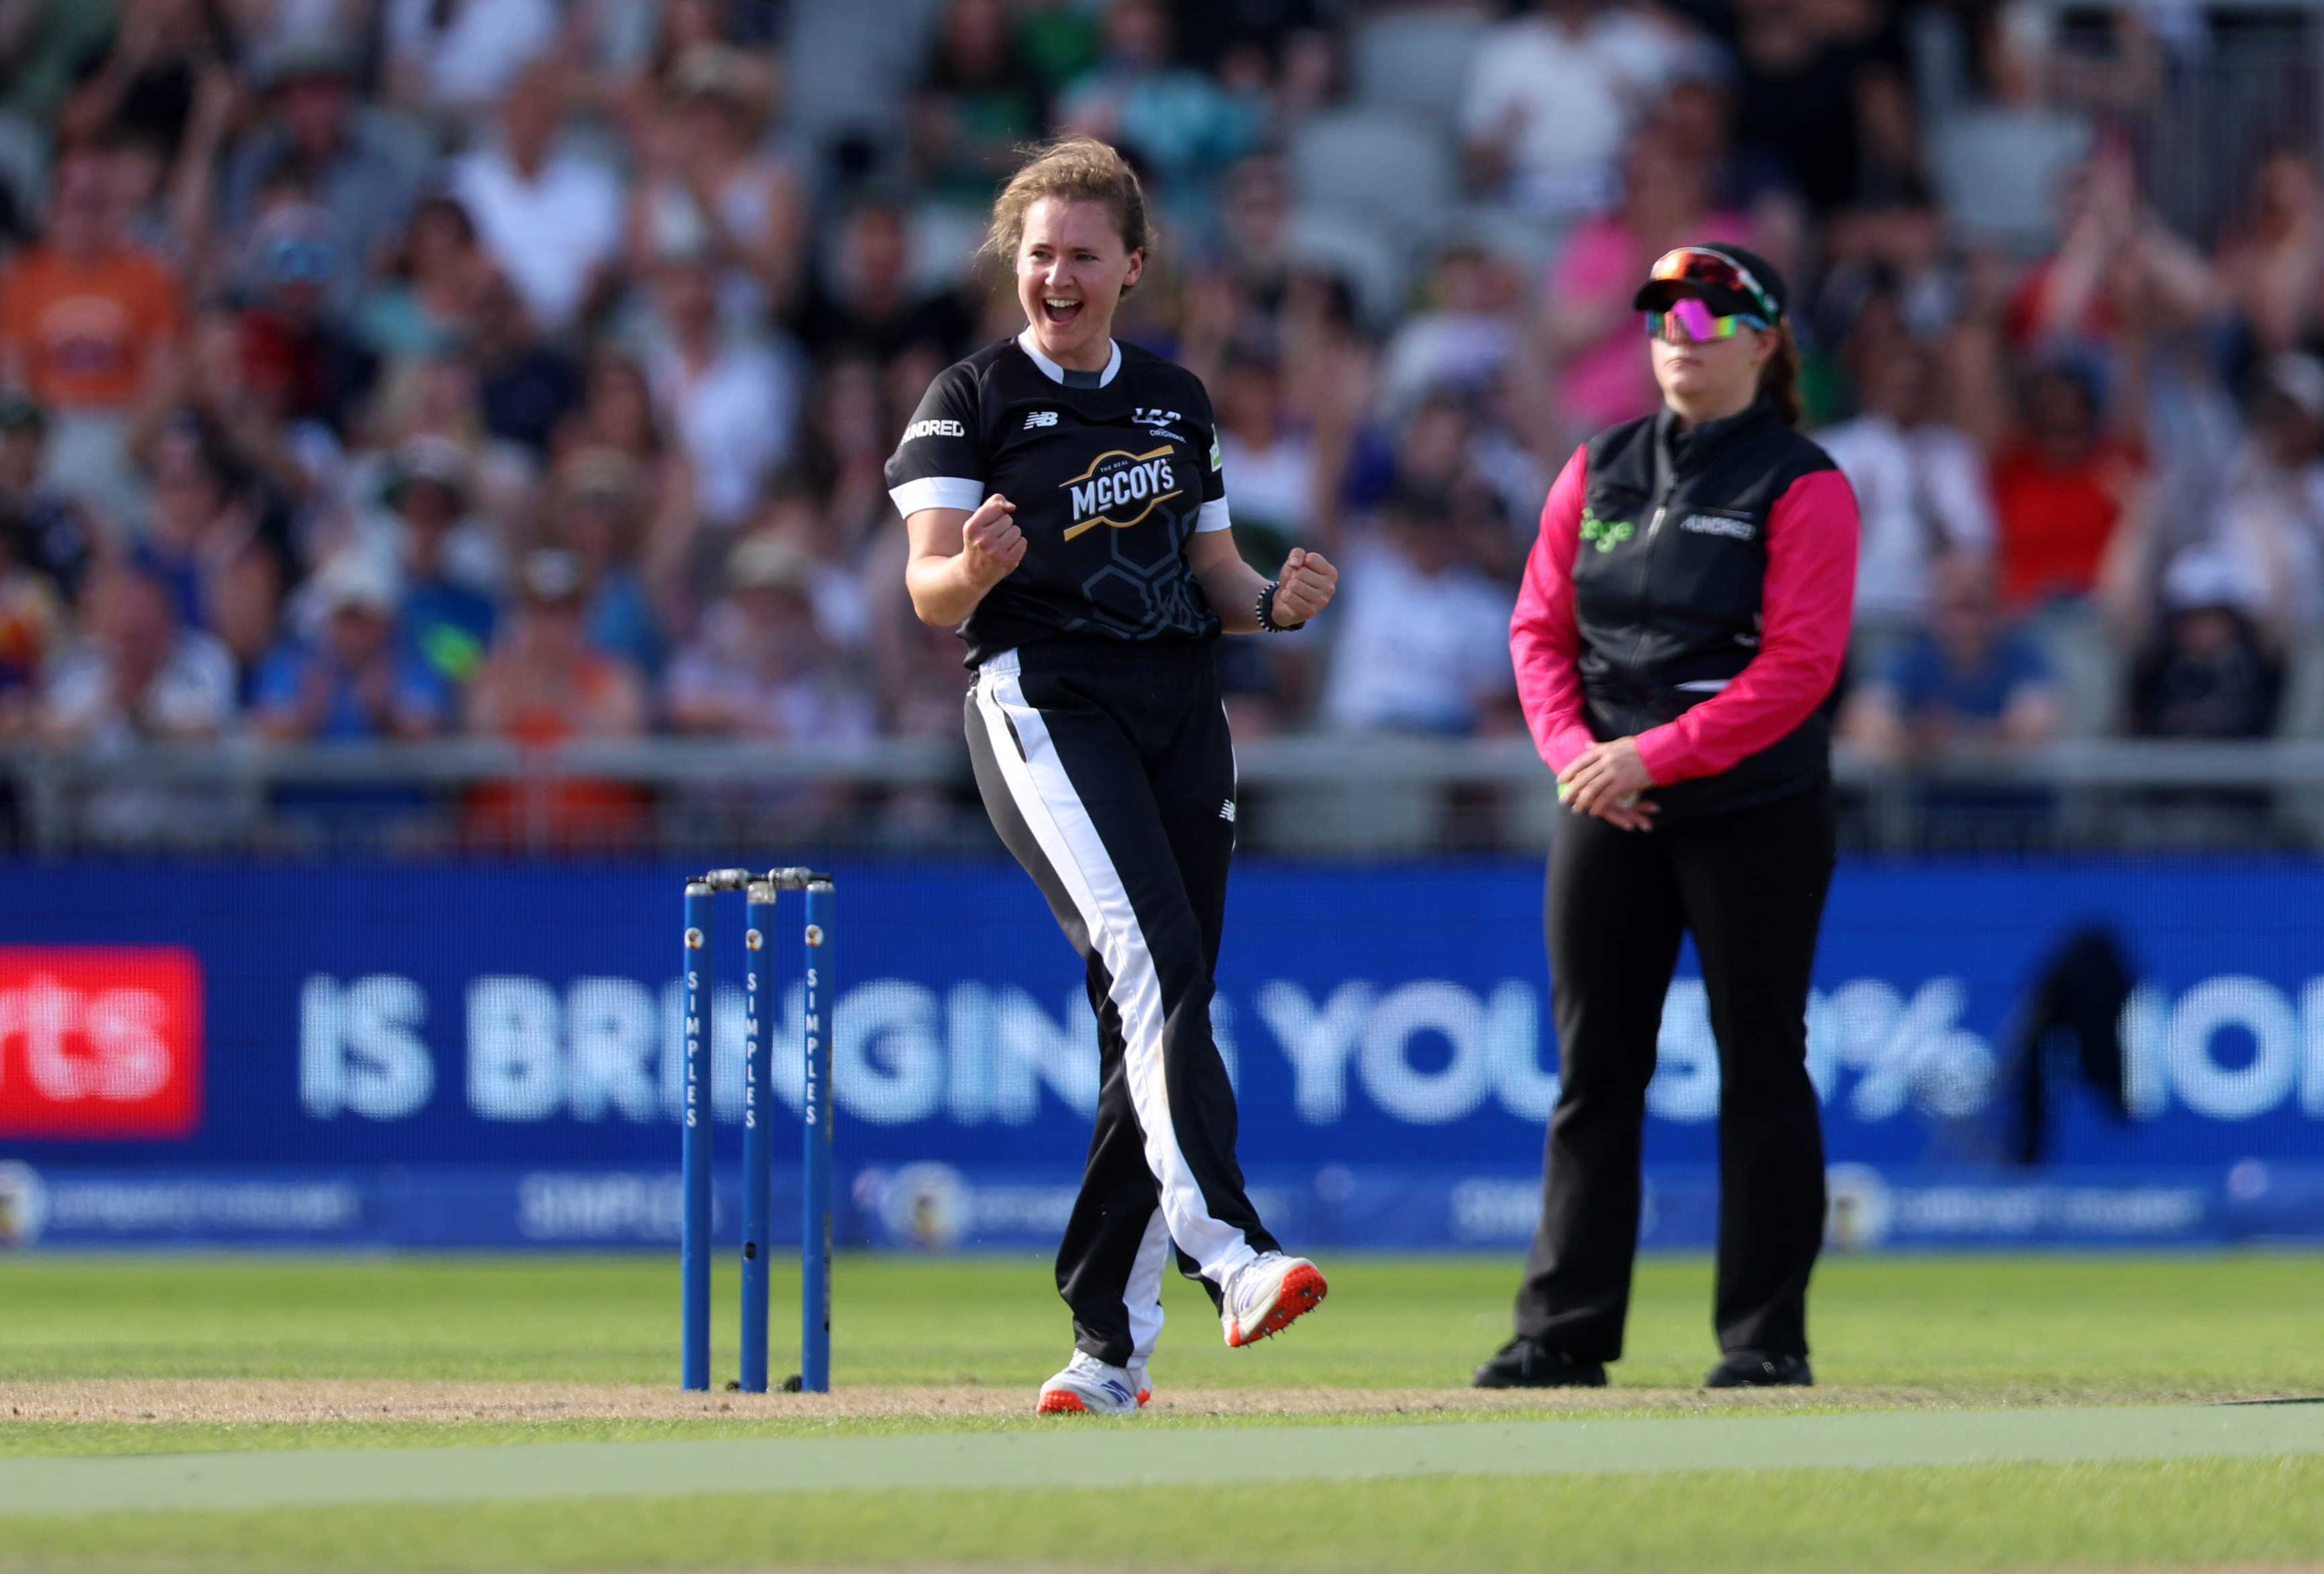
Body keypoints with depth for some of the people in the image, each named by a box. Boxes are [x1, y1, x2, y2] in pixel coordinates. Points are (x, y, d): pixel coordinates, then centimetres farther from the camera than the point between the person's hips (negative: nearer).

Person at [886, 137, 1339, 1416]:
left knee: (1155, 1023, 2)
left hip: (1182, 711, 6)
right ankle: (1226, 1250, -38)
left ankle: (1110, 1338, 8)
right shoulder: (971, 400, 2)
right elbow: (930, 595, -6)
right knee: (1153, 962, -25)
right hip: (1044, 703, -6)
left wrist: (1276, 602, -1)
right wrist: (974, 567, -30)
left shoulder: (1175, 400, 18)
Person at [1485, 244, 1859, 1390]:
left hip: (1753, 812, -5)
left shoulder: (1800, 487, -4)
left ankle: (1765, 1333, 3)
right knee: (1592, 1070, 3)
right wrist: (1574, 752, -6)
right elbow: (1539, 628, 12)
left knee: (1762, 1069, -2)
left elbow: (1799, 664, -12)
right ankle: (1565, 1330, 6)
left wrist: (1655, 755, -18)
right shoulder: (1599, 470, 13)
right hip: (1607, 817, 5)